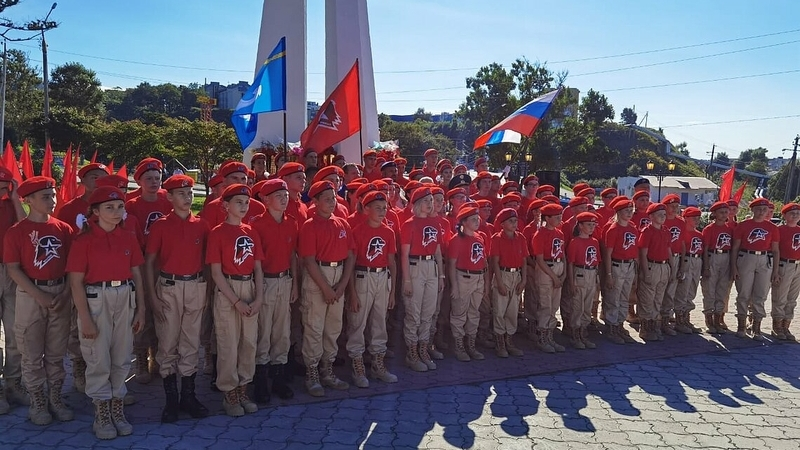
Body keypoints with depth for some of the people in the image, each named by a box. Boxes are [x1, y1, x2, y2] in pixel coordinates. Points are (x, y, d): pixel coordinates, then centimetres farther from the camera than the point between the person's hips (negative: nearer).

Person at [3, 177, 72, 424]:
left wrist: (65, 293, -5)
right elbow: (13, 269, -8)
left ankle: (55, 399, 23)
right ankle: (37, 402, 18)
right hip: (31, 295, -3)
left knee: (56, 352, 11)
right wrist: (39, 295, -14)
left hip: (61, 293, 3)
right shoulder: (16, 232, -5)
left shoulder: (63, 229, 3)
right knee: (32, 353, 6)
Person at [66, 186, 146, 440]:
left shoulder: (129, 239, 5)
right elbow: (76, 282, -9)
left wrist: (141, 309, 7)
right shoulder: (84, 240, -7)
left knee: (121, 358, 10)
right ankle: (101, 415, 18)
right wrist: (85, 318, -12)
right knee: (99, 359, 4)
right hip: (95, 300, -4)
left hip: (125, 300, 4)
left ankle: (117, 409, 24)